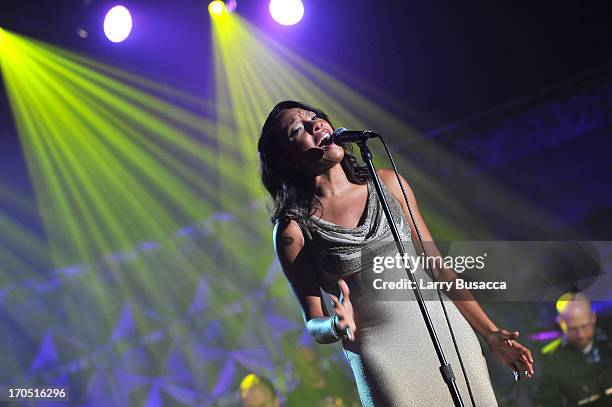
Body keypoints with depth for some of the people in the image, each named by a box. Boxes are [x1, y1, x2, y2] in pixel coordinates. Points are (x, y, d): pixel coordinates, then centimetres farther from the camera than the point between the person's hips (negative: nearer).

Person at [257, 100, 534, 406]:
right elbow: (313, 323, 0)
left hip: (450, 332, 3)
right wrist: (335, 326, -24)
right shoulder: (293, 229, -5)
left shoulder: (388, 184, 5)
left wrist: (489, 334, 9)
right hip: (383, 358, -3)